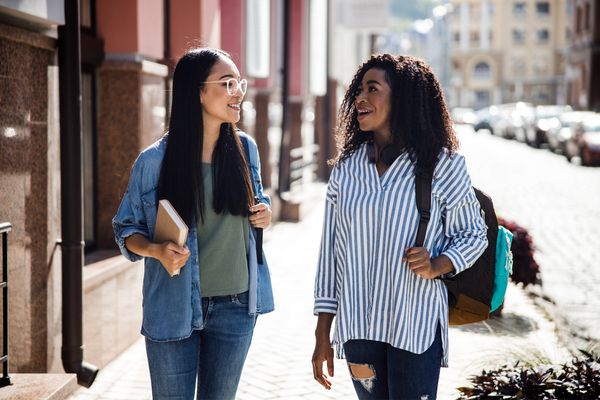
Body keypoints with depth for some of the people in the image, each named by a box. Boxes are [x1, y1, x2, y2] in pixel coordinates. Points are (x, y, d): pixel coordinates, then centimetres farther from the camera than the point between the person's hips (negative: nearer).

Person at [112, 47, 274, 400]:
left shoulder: (245, 149, 1)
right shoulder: (154, 161, -10)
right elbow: (126, 229, 1)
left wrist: (265, 212, -4)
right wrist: (157, 250, -19)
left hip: (236, 307, 3)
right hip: (175, 308, -3)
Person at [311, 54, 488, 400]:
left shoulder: (443, 165, -3)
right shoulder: (346, 169, 6)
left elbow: (473, 233, 6)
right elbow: (331, 251, 9)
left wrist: (437, 266, -15)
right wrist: (322, 335, 8)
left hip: (415, 328, -3)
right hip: (357, 327, 3)